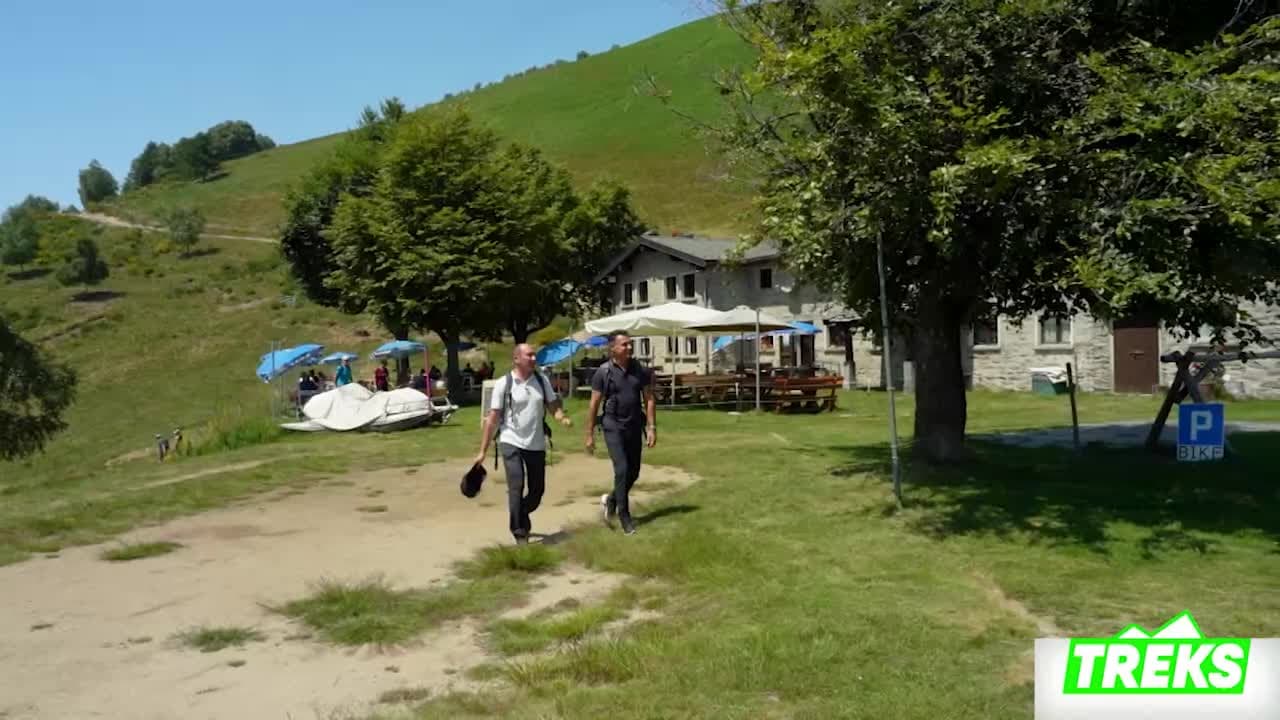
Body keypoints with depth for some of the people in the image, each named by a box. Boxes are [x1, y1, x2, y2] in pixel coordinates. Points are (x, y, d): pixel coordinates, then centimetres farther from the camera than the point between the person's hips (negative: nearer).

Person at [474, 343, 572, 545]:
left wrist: (562, 418, -20)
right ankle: (520, 533, -3)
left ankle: (519, 517, 39)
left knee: (537, 490, 11)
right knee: (516, 487, -15)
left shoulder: (542, 381, 3)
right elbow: (493, 418, -6)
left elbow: (553, 405, 5)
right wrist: (483, 451, -7)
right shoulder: (504, 383, -8)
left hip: (536, 445, 4)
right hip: (511, 443, -4)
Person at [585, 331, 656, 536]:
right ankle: (624, 516, 2)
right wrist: (590, 435, -3)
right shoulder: (603, 372, -7)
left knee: (633, 472, 10)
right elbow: (594, 405, -4)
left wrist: (651, 427, -3)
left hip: (634, 427, 4)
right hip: (613, 427, -4)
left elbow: (649, 399, 5)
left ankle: (611, 500, 36)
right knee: (622, 470, -11)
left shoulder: (641, 370, 2)